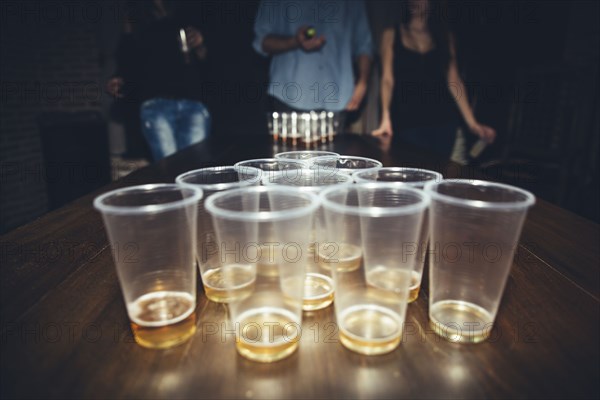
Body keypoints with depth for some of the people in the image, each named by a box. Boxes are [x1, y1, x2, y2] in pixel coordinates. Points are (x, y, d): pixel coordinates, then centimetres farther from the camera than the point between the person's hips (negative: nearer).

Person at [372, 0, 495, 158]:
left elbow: (454, 81, 7)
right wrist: (386, 119, -16)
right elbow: (387, 79, -2)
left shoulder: (445, 36, 12)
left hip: (443, 121, 2)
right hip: (406, 121, -2)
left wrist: (471, 122, -2)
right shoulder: (391, 35, 7)